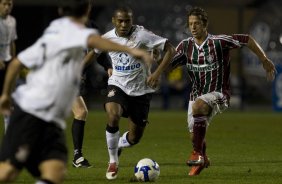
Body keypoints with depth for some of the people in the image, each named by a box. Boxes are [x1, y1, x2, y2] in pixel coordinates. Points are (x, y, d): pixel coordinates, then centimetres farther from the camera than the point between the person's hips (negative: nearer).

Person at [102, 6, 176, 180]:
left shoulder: (142, 35, -17)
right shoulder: (107, 38, -6)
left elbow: (170, 49, -14)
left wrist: (157, 73, -20)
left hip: (141, 89, 0)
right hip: (118, 86, 0)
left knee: (134, 137, 6)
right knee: (113, 117, -31)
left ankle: (117, 146, 43)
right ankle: (113, 162, -13)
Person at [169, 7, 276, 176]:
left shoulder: (218, 42, -15)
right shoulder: (186, 46, 0)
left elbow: (247, 40, -7)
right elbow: (168, 65, 4)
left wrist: (265, 61, -5)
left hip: (219, 94, -6)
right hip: (197, 95, 6)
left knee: (197, 106, -36)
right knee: (195, 133, 7)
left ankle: (198, 154, -26)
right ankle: (202, 160, 42)